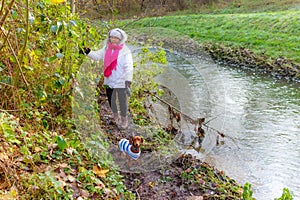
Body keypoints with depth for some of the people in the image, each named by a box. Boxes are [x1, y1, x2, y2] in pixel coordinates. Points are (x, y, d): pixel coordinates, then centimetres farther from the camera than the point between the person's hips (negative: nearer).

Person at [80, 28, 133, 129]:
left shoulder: (125, 51, -14)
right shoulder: (107, 48, 2)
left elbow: (129, 67, -18)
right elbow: (97, 55, 16)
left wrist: (128, 81, -26)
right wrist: (88, 52, 1)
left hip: (121, 82, -5)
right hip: (109, 81, 5)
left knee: (123, 102, 6)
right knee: (111, 100, 19)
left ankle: (124, 119, 28)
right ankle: (115, 115, 45)